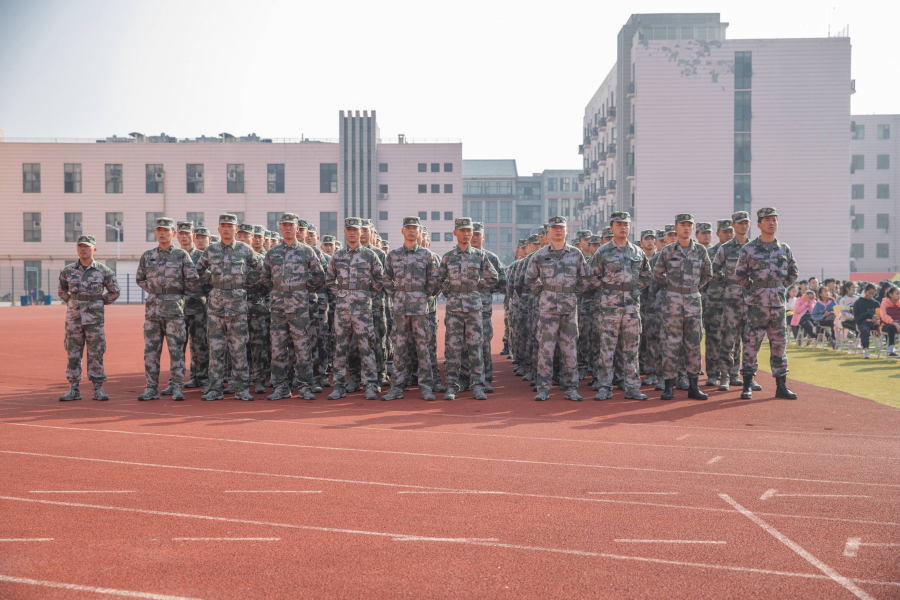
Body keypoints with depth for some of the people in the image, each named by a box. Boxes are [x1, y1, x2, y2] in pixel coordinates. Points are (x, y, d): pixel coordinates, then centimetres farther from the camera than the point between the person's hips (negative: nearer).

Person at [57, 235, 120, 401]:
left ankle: (98, 389, 8)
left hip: (95, 319, -2)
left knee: (96, 354, 0)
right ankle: (74, 390, 11)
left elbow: (114, 292, 7)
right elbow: (61, 291, 19)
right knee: (73, 353, 4)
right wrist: (75, 303, 12)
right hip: (73, 318, 2)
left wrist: (97, 303, 7)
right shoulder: (68, 271, 3)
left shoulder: (103, 271, -3)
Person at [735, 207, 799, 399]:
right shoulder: (749, 249, -2)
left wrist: (780, 288, 11)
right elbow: (740, 275, 5)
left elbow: (793, 272, 18)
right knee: (751, 344, -2)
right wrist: (754, 290, 4)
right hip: (756, 304, -3)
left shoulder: (784, 249, 7)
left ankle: (781, 386, 12)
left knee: (779, 344, 6)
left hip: (778, 303, 3)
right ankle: (747, 385, 6)